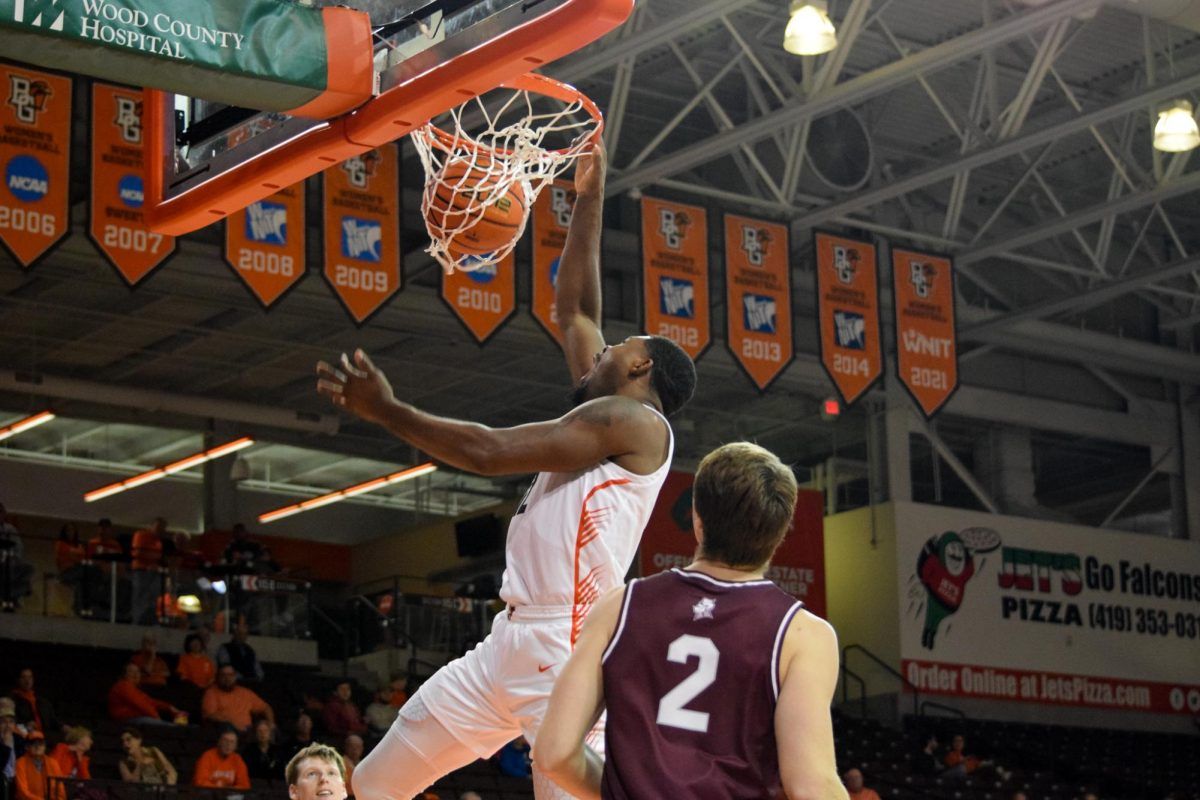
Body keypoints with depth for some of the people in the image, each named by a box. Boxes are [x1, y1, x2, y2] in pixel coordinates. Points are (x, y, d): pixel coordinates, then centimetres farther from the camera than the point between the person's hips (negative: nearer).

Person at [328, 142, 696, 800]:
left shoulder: (632, 420, -6)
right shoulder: (604, 416, 21)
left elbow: (488, 452, -11)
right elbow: (573, 309, 33)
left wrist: (386, 410, -4)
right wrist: (588, 201, 32)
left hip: (565, 651, -10)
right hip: (509, 642, 10)